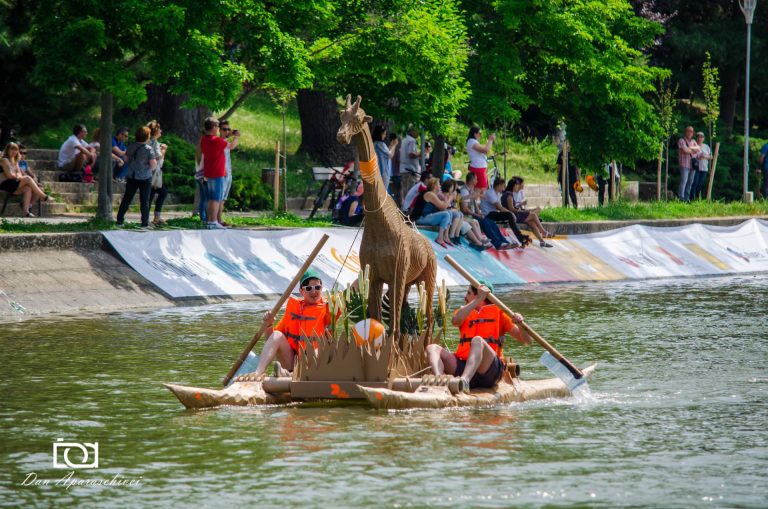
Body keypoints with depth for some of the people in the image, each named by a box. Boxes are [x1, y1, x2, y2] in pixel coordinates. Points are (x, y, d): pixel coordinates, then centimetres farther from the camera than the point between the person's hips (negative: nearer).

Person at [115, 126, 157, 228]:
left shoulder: (131, 147, 0)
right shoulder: (148, 149, -14)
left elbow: (126, 158, 12)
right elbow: (153, 164, -14)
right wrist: (149, 169, 6)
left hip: (131, 176, 4)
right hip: (145, 177, -4)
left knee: (126, 199, 11)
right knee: (144, 200, 4)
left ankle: (119, 220, 12)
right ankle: (145, 223, 4)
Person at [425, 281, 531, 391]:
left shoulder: (498, 312, 14)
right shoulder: (465, 311, 23)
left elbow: (527, 341, 8)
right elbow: (455, 321, -5)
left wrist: (519, 323, -13)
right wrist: (478, 300, -10)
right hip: (462, 365, 4)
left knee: (477, 340, -32)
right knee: (432, 348, -14)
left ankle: (464, 381, -59)